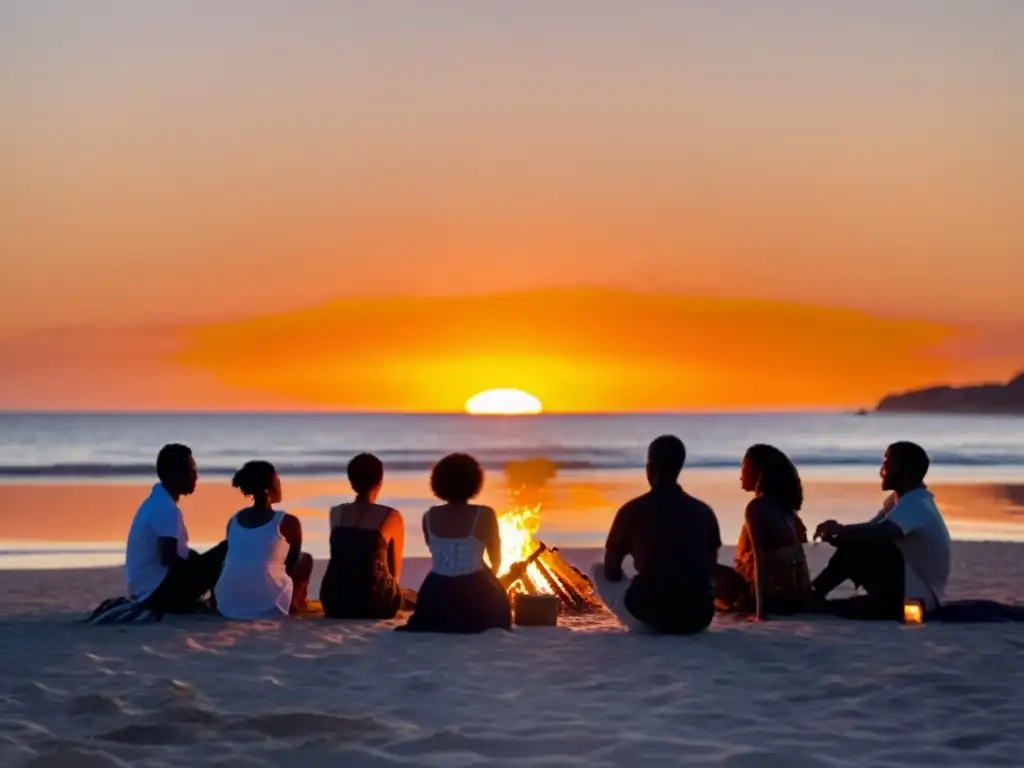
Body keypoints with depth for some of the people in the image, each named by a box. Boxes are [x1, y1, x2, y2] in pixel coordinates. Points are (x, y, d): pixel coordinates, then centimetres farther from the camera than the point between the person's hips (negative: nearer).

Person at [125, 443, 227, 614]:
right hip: (157, 590, -9)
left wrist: (198, 562, 12)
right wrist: (199, 569, -11)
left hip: (147, 588, 9)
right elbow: (169, 560, -27)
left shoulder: (159, 500, 9)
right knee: (223, 554, -8)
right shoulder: (167, 509, -21)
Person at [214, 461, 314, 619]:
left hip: (228, 606, 5)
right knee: (305, 558, 23)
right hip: (269, 607, -5)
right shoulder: (288, 522, -4)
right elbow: (293, 562, 13)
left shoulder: (234, 520, 10)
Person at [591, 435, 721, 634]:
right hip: (698, 619, 4)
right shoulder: (704, 511, 9)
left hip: (651, 614, -4)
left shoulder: (632, 510, 1)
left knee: (598, 571, 22)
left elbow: (611, 571, 9)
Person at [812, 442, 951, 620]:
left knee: (856, 549, -22)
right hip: (906, 590, 10)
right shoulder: (898, 500, 13)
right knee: (852, 546, 6)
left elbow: (882, 534, -37)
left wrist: (840, 530, -34)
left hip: (918, 596, -10)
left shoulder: (916, 505, -19)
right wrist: (837, 536, -11)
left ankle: (813, 598, -12)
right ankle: (814, 599, -5)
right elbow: (869, 529, 7)